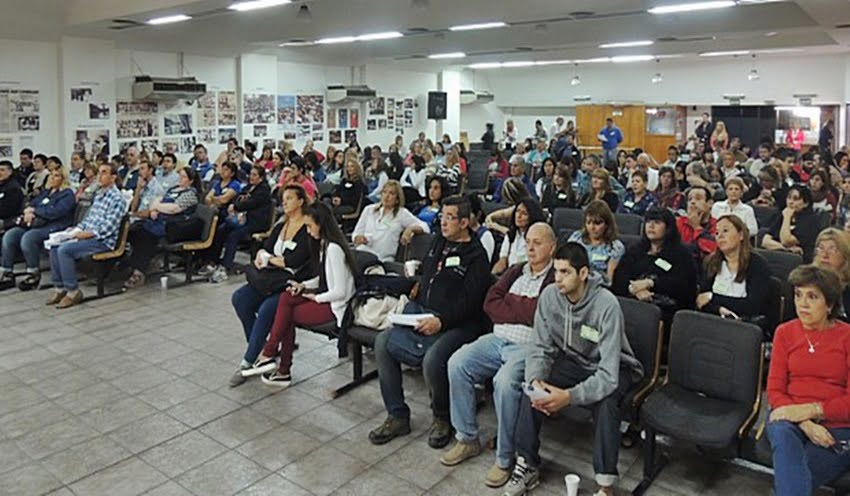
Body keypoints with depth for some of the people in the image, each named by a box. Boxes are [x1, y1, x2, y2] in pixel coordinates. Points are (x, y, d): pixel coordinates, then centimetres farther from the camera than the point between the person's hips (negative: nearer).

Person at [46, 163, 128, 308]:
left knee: (64, 250, -23)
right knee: (54, 247, -3)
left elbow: (108, 227, -19)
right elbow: (88, 217, 22)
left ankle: (73, 292, -14)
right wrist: (76, 230, 6)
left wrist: (86, 234, -21)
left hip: (103, 241, -9)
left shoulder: (117, 198, -12)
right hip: (88, 236, 9)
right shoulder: (98, 195, 17)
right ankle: (59, 288, 2)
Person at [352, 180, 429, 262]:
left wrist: (411, 228, -18)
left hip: (383, 260, -3)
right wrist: (358, 238, -5)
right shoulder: (369, 209, 19)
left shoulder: (402, 213, 9)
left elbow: (425, 228, 2)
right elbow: (356, 234, 19)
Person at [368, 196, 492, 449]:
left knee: (432, 359, -33)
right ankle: (397, 417, -2)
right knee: (383, 342, -10)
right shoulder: (439, 242, 15)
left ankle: (442, 418, -1)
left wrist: (441, 321, -25)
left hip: (456, 323, -8)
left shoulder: (476, 256, -8)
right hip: (422, 314, 8)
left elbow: (469, 303, -16)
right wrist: (421, 286, 13)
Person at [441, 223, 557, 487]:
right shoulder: (516, 271, 18)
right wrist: (525, 311, -5)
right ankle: (467, 439, 0)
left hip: (530, 346, -6)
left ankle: (505, 458, -13)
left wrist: (509, 301, -1)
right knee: (457, 365, -14)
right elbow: (490, 303, 8)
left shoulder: (556, 278, -1)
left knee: (504, 382, -33)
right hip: (497, 338, 6)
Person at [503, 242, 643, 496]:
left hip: (614, 368, -4)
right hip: (573, 361, 4)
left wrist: (569, 396, -46)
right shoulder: (549, 296, -16)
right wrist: (535, 379, -31)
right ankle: (527, 464, -7)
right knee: (533, 385, -21)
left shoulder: (606, 305, -30)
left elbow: (608, 375, -33)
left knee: (605, 399, -34)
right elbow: (540, 348, -11)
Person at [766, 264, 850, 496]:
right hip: (791, 418, 2)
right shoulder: (785, 332, 10)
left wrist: (812, 409, -16)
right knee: (782, 433, -35)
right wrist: (805, 424, -12)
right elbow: (775, 390, 5)